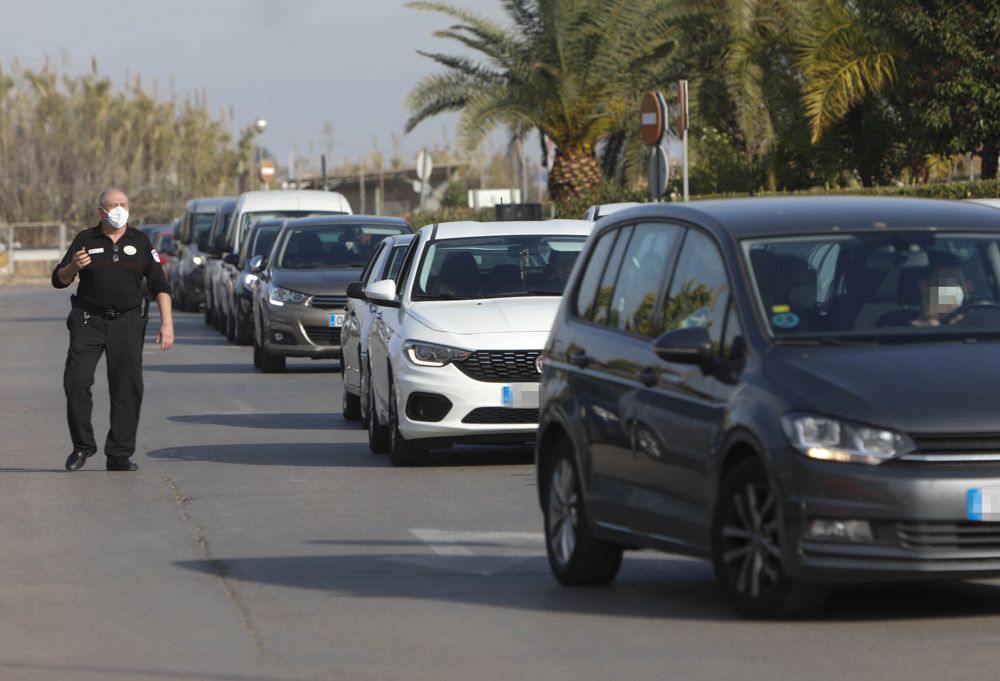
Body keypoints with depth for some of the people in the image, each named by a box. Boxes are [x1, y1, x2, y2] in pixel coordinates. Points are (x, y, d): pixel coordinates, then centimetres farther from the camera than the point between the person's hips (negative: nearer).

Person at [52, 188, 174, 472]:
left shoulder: (140, 242, 7)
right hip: (88, 321, 0)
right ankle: (82, 445, 5)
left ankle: (119, 454, 1)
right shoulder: (85, 240, 4)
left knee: (128, 387, -4)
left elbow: (159, 285, 7)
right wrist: (73, 266, -17)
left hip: (127, 321, 0)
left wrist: (167, 323, -3)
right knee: (76, 381, -10)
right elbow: (58, 280, 5)